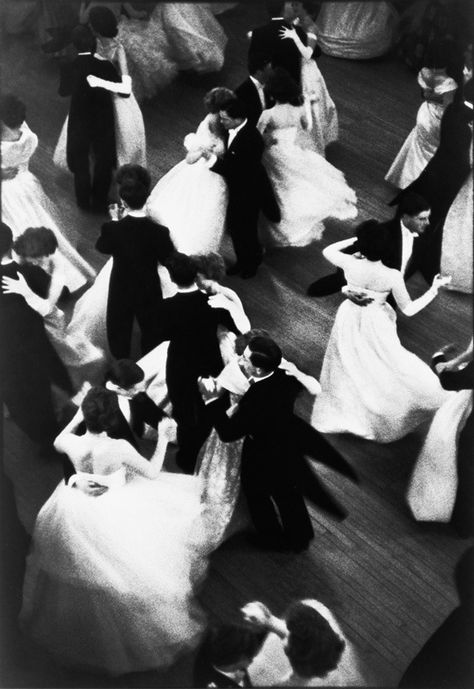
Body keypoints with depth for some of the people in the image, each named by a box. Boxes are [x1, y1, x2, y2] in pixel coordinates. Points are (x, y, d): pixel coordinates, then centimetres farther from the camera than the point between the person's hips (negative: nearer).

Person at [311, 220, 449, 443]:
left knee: (348, 370, 25)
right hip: (376, 327, -3)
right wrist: (434, 289, -9)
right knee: (379, 373, 20)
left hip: (350, 322, 3)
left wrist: (353, 240, -3)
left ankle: (342, 413, 46)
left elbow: (327, 251, 0)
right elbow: (408, 309, -15)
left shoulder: (350, 264, -23)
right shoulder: (392, 276, -28)